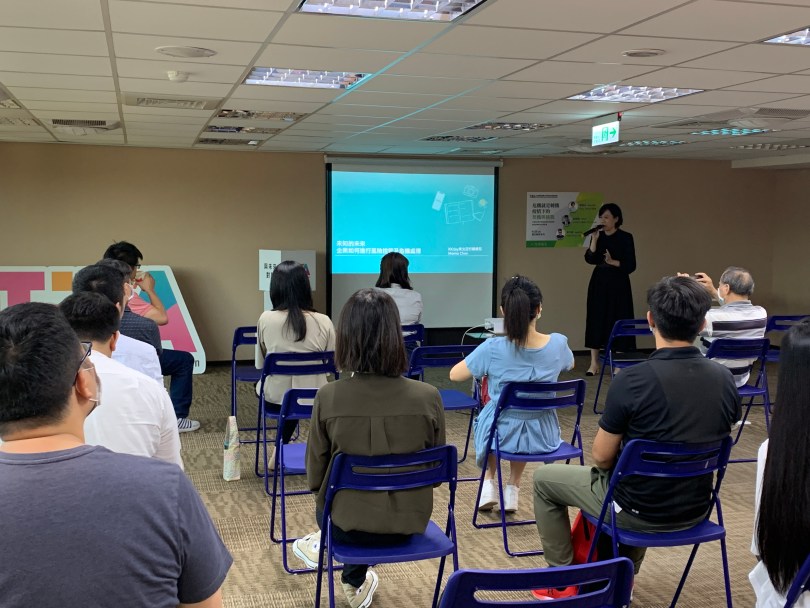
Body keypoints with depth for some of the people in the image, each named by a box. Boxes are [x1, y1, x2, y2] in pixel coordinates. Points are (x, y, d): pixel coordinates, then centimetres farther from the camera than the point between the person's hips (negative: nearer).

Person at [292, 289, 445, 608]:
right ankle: (354, 580, 55)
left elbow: (315, 478, -9)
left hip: (349, 522, -1)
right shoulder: (428, 397, -18)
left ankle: (357, 581, 53)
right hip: (409, 521, 2)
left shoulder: (328, 397, -20)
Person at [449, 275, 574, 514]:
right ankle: (513, 489, 37)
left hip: (503, 435, -2)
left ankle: (489, 484, 31)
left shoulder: (492, 349, -24)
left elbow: (454, 375, -8)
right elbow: (570, 365, 10)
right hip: (542, 436, 2)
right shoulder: (558, 343, -15)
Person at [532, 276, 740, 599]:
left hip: (638, 511, -5)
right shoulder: (725, 379, -8)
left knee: (544, 478, 18)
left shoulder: (632, 380, -25)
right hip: (694, 509, 5)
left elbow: (602, 457, -14)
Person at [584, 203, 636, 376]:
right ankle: (594, 363, 9)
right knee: (596, 319, 3)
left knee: (618, 321, -3)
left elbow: (631, 265, -7)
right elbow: (590, 259, -7)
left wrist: (613, 262, -20)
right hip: (599, 282, 4)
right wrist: (594, 239, -15)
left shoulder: (625, 237, -5)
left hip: (618, 283, -4)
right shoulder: (598, 236, 6)